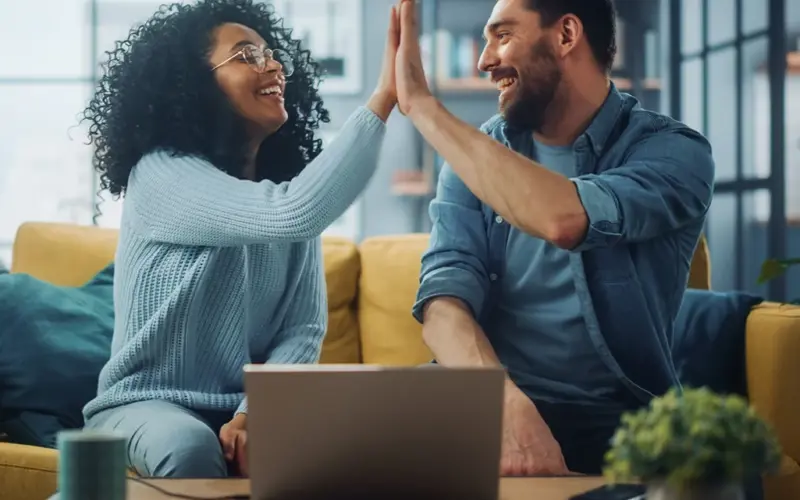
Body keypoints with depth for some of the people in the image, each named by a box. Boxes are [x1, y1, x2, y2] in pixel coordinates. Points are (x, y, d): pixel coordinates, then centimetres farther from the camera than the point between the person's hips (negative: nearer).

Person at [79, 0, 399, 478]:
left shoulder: (287, 186, 6)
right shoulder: (162, 174, -15)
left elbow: (305, 326, -1)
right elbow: (294, 214, -31)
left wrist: (254, 412, -20)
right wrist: (384, 98, -32)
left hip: (245, 406, 5)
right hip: (148, 402, -4)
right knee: (192, 449, -37)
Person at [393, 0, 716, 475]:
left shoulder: (674, 151, -5)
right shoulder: (476, 156, 7)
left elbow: (564, 220, -26)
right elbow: (446, 299, -7)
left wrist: (422, 105, -20)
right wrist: (509, 405, -27)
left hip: (618, 419, -2)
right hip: (495, 402, 3)